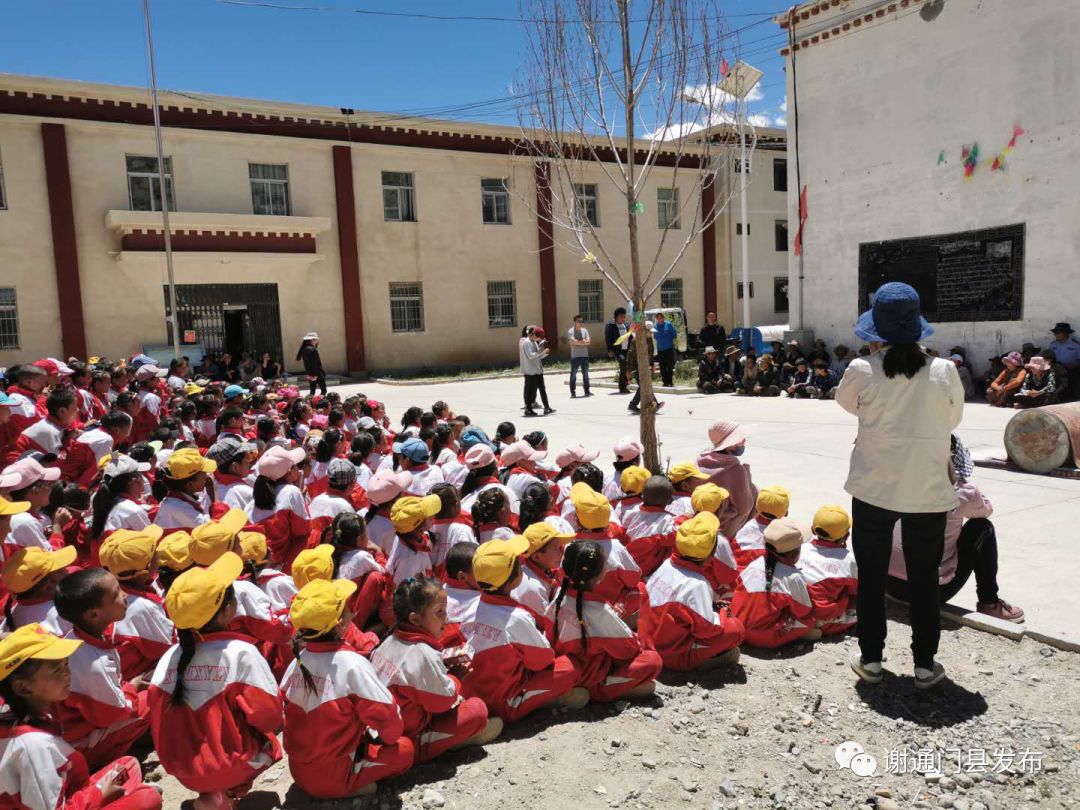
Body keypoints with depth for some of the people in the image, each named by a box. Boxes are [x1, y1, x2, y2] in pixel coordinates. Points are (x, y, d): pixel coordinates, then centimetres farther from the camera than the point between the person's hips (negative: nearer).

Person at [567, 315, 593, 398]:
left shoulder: (584, 330, 9)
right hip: (575, 356, -4)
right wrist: (584, 342, -6)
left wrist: (579, 342, -13)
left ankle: (587, 392, 18)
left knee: (585, 374, 10)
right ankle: (573, 393, 5)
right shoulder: (571, 331, -4)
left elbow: (589, 342, 0)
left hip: (584, 356, 4)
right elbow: (574, 342, -16)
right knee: (573, 375, -1)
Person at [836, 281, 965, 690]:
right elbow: (952, 420, 4)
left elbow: (846, 402, 7)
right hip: (929, 491, 1)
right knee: (924, 579, 14)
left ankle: (871, 659, 23)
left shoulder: (862, 370, -13)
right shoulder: (944, 371, -11)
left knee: (871, 576, 13)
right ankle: (925, 664, 24)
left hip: (874, 488, 0)